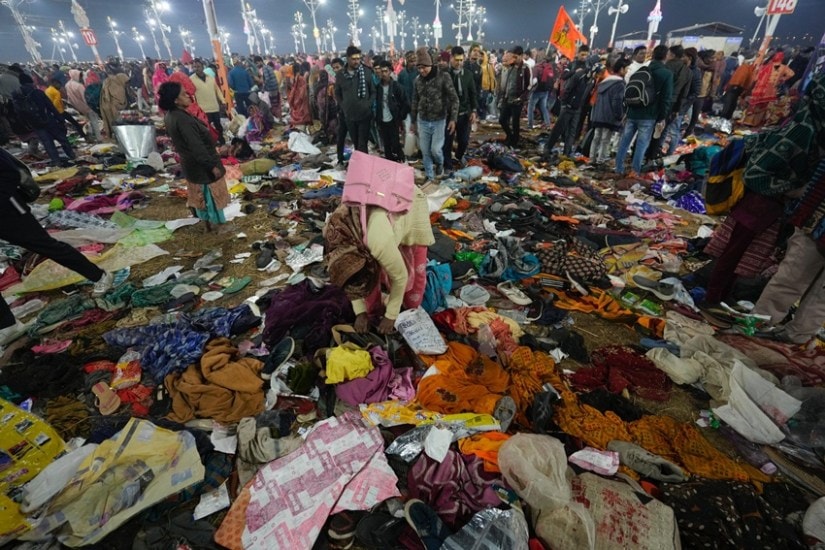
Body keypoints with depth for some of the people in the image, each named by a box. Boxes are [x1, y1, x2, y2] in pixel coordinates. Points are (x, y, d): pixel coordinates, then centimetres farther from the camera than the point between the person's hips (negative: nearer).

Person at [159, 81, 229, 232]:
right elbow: (196, 146, -28)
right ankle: (213, 224, 19)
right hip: (201, 165, -10)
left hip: (191, 163, 10)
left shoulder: (170, 116, 4)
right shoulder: (182, 119, -27)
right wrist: (212, 165, -24)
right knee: (210, 196, 6)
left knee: (201, 195, 21)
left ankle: (207, 221, 36)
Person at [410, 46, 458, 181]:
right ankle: (430, 177, 22)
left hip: (439, 120, -4)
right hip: (423, 121, 4)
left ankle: (440, 164, 29)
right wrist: (413, 121, 15)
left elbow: (454, 98, -8)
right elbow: (415, 101, 13)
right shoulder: (418, 80, 3)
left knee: (435, 149, -6)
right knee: (425, 151, 5)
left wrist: (453, 119, -15)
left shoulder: (443, 77, -10)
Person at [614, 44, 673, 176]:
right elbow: (667, 98, -7)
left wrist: (626, 110, 18)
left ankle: (619, 169, 11)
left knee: (624, 142, 8)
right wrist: (662, 117, 0)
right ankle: (635, 172, 0)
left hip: (633, 113, 4)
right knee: (642, 144, 0)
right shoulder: (667, 74, -6)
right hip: (649, 116, -4)